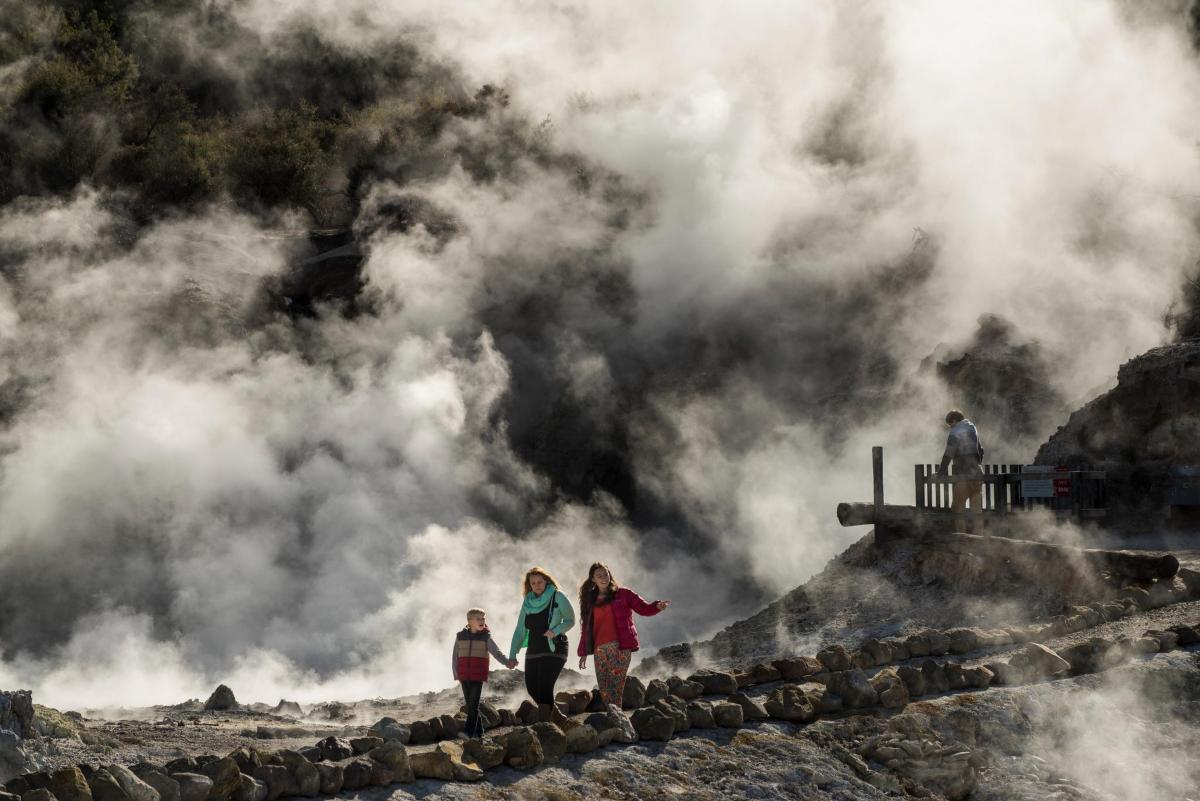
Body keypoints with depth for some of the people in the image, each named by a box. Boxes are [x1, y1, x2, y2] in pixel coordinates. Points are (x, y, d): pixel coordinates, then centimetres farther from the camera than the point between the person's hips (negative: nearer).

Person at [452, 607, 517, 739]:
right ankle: (478, 731, 19)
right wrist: (456, 674, 5)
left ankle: (469, 731, -13)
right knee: (469, 704, 8)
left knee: (473, 704, -10)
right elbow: (455, 657, 11)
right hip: (464, 677, 3)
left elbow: (496, 652, -12)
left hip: (478, 676, -3)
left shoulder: (486, 637, 0)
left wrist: (507, 662, -30)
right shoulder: (460, 636, 6)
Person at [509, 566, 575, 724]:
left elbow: (570, 621, 2)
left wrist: (556, 631, -17)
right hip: (533, 651, 6)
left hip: (554, 650, -6)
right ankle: (556, 716, 24)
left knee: (544, 687, -17)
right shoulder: (528, 603, 8)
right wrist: (512, 654, 2)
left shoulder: (557, 598, -6)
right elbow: (520, 630, 10)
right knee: (532, 687, 5)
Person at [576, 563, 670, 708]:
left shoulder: (622, 594, 8)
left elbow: (643, 608, 5)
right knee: (603, 689, -1)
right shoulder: (591, 601, 18)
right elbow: (586, 628, 19)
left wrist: (657, 606, -16)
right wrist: (583, 653, 17)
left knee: (615, 687, -13)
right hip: (600, 649, 4)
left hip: (621, 647, -4)